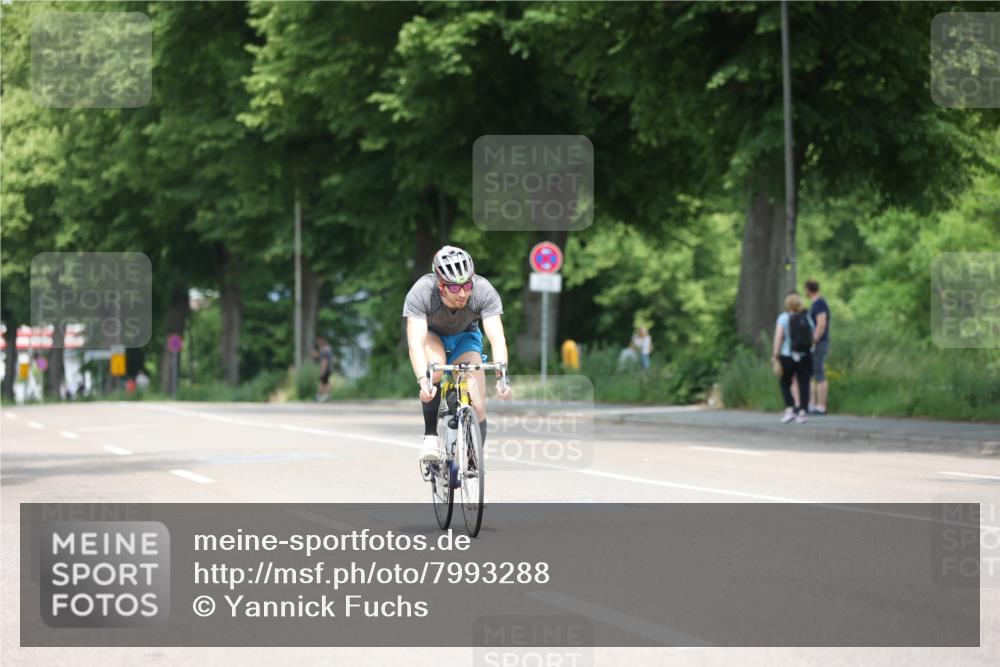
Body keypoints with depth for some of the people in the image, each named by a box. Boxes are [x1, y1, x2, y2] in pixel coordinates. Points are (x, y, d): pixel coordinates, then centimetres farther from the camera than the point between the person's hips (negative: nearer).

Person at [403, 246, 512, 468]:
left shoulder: (484, 291, -33)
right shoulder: (420, 293, -36)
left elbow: (497, 338, -39)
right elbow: (415, 343, -44)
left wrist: (501, 376, -55)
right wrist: (423, 381, -59)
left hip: (465, 337, 2)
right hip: (431, 335, -1)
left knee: (477, 408, -14)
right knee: (436, 365, -36)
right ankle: (430, 437, -23)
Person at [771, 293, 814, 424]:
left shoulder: (783, 318, -5)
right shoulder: (807, 318, 4)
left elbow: (778, 338, -12)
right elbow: (813, 337, 6)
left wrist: (775, 356, -11)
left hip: (787, 356, -2)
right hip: (805, 357, 2)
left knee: (785, 383, 12)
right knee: (803, 384, 4)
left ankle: (789, 409, -1)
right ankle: (802, 412, 0)